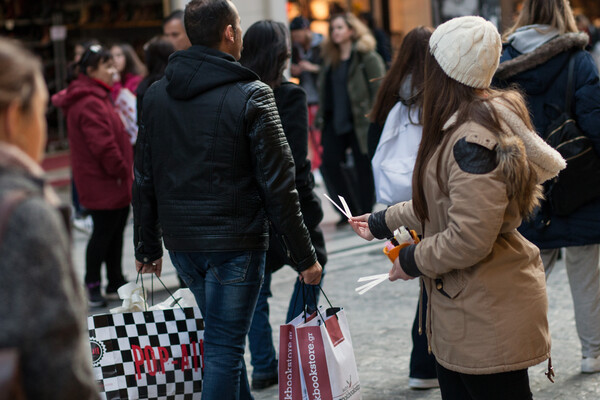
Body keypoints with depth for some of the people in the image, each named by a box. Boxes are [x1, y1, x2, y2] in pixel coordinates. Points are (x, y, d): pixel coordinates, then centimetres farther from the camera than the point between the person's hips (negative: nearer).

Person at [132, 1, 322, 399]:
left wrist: (147, 246, 18)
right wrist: (304, 255, -6)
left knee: (225, 338, 22)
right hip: (235, 243, -6)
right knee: (224, 347, 2)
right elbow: (277, 184, -13)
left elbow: (145, 179, 9)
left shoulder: (156, 94, 5)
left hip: (181, 243, 6)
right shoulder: (252, 96, -12)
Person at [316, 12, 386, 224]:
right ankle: (350, 209, 14)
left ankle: (365, 212, 14)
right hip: (335, 120, 7)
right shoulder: (331, 59, 15)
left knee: (363, 166, 1)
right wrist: (322, 117, 12)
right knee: (330, 163, 0)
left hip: (359, 121, -7)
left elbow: (379, 88, -10)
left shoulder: (367, 57, -6)